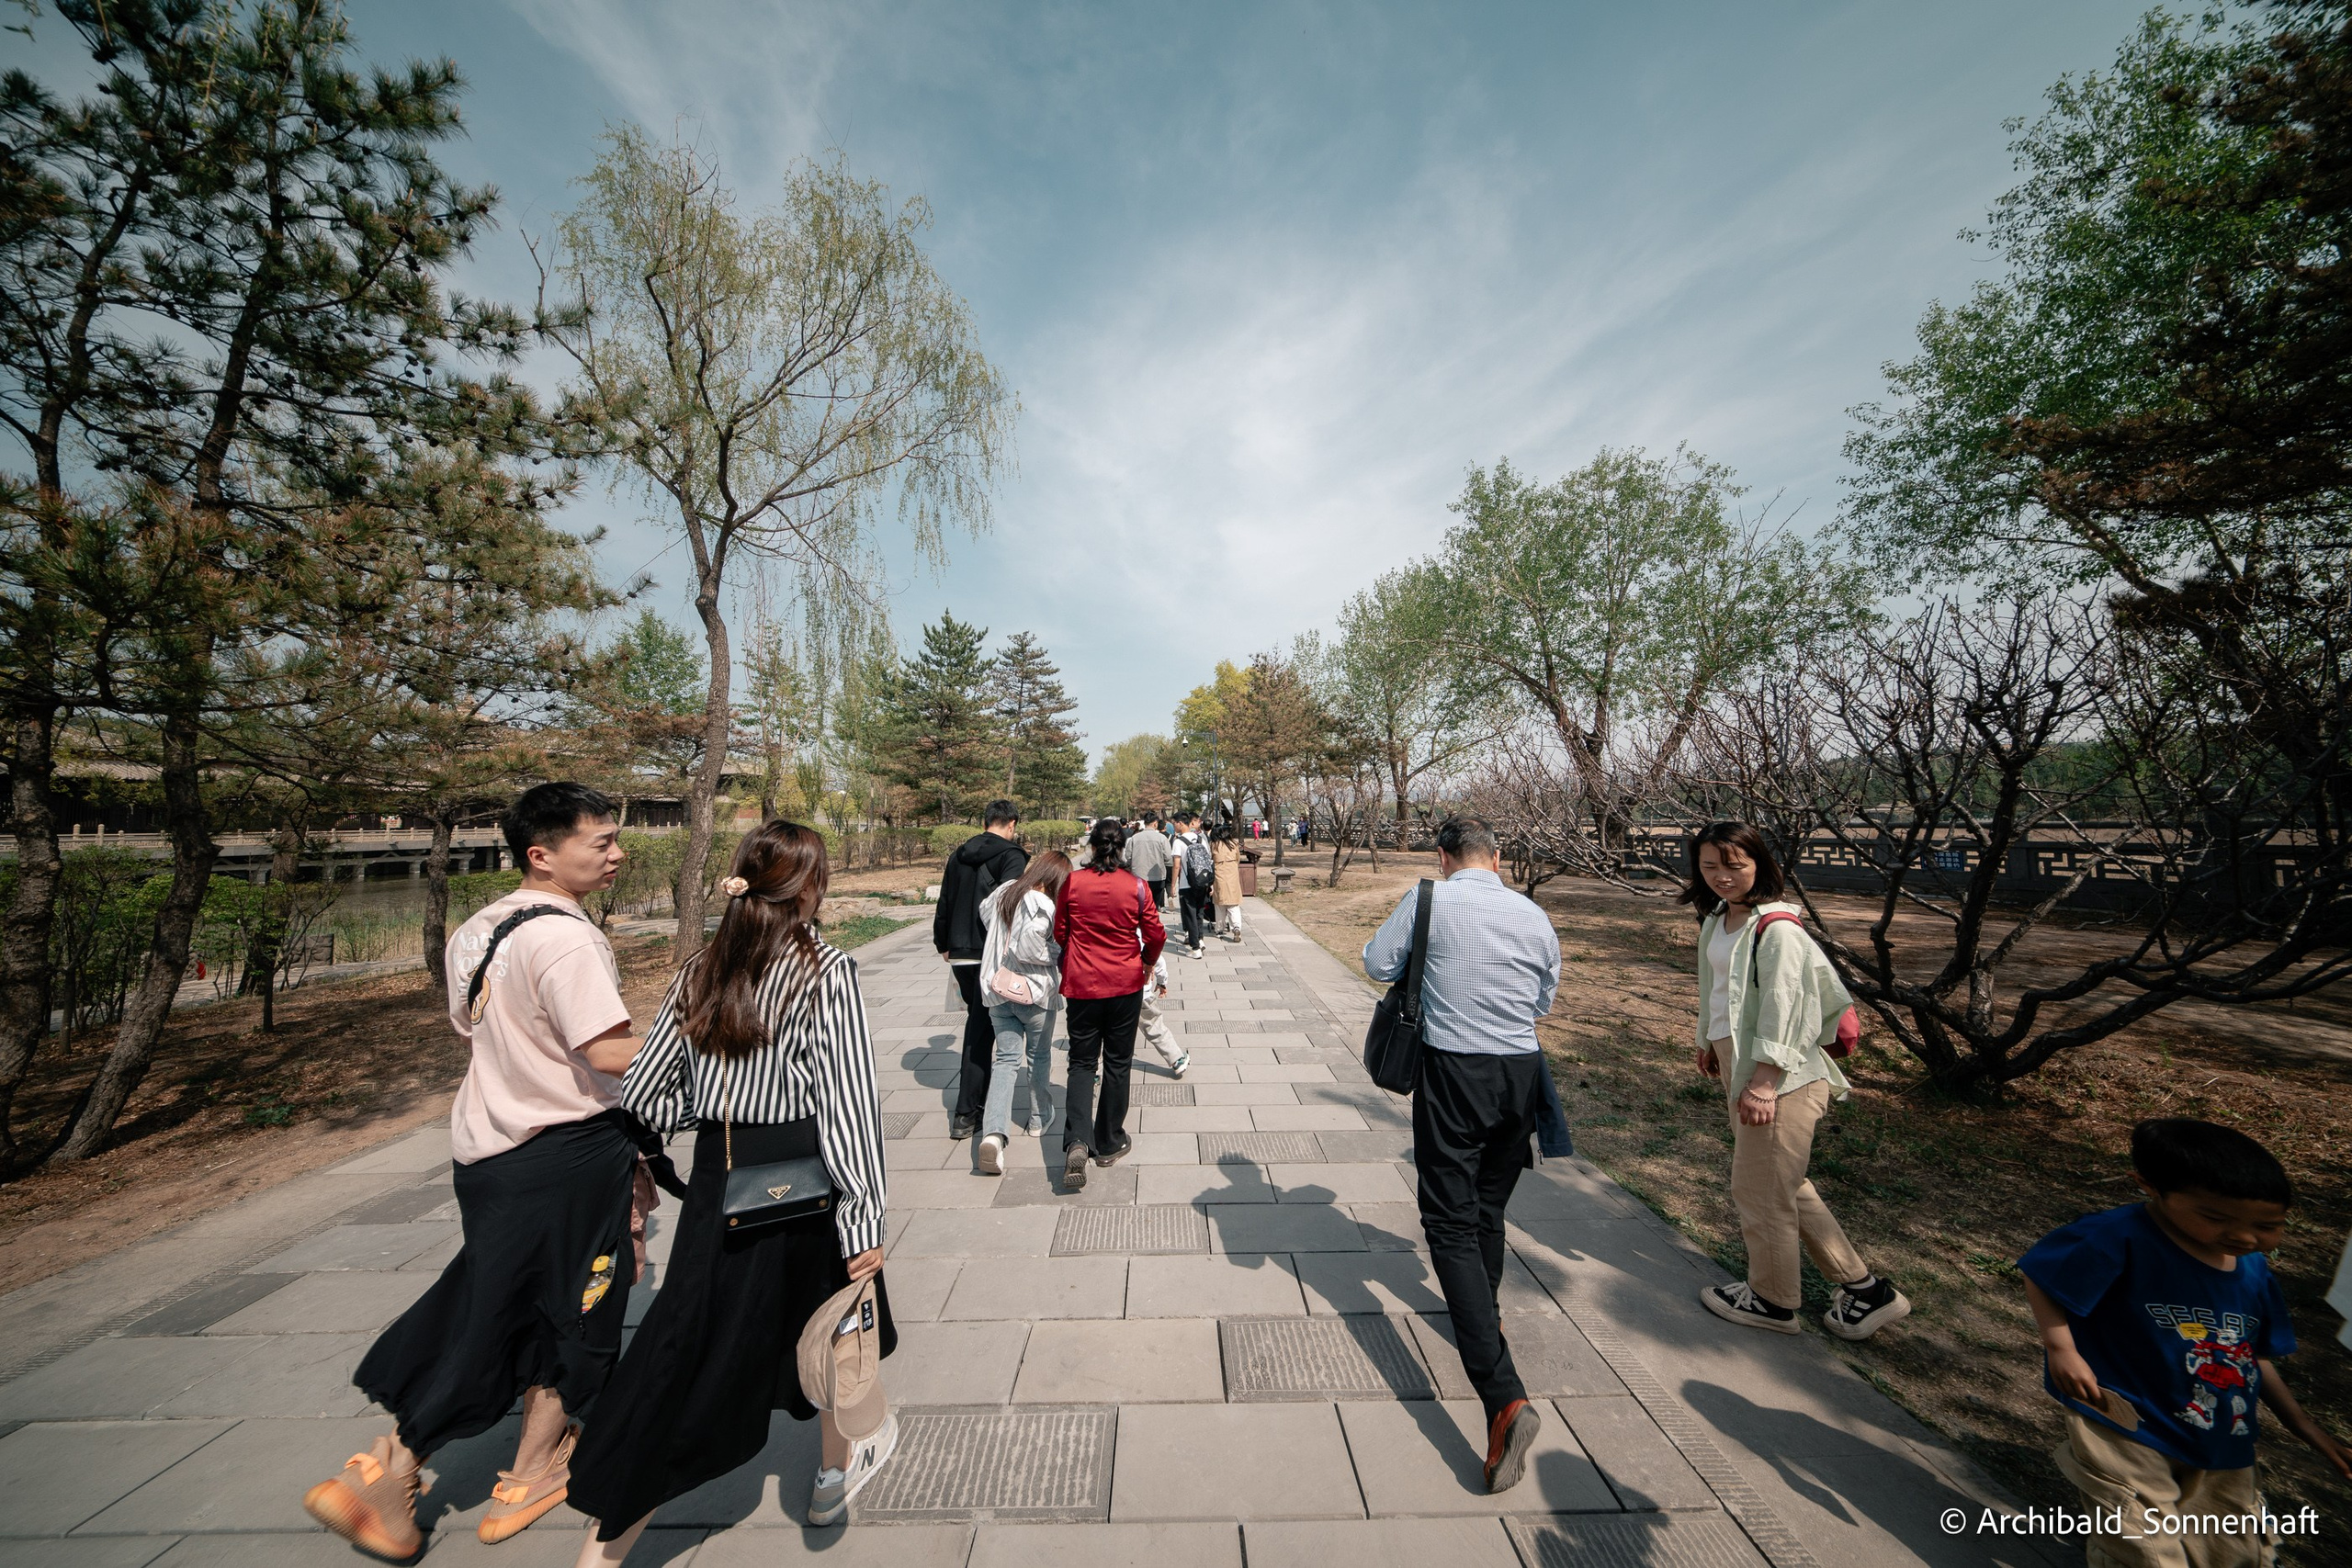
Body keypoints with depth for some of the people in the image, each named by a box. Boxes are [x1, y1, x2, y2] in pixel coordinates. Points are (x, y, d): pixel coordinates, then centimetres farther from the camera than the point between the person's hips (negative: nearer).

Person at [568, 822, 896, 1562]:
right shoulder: (827, 971, -20)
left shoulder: (701, 970, -2)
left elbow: (642, 1094, 4)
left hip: (717, 1187, 4)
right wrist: (864, 1221, -17)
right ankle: (836, 1470, 50)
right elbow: (848, 1105, -23)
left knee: (687, 1365, 19)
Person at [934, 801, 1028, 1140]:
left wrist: (943, 943, 26)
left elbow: (944, 903, 16)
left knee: (976, 1020, 22)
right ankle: (965, 1113, 8)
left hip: (960, 953, 6)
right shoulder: (1012, 855, -10)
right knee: (983, 1030, 3)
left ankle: (974, 1095, 33)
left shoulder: (959, 855, 10)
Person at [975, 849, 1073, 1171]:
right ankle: (1039, 1119, 32)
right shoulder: (1043, 905, -20)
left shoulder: (1002, 894, 3)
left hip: (998, 990, 5)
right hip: (1035, 992, -5)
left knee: (1007, 1058, 6)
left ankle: (993, 1132, -9)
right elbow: (1029, 946, -28)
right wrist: (1055, 957, -11)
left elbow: (983, 913, 19)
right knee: (1040, 1056, 17)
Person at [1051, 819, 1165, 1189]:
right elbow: (1156, 936, -3)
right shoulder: (1136, 886, -10)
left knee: (1082, 1062, 13)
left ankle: (1076, 1140, -3)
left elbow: (1059, 932, 2)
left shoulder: (1072, 882, -9)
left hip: (1082, 984, 0)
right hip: (1126, 985, 0)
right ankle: (1109, 1143, 26)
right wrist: (1148, 963, 17)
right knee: (1117, 1063, 14)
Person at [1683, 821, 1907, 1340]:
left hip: (1778, 1075, -8)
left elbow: (1782, 1009, -21)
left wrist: (1763, 1084, -21)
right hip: (1736, 1062, 8)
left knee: (1758, 1188, 7)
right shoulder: (1717, 919, 6)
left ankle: (1772, 1300, 28)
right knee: (1781, 1183, 20)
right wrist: (1709, 1042, 22)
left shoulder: (1777, 928, -19)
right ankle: (1862, 1287, 35)